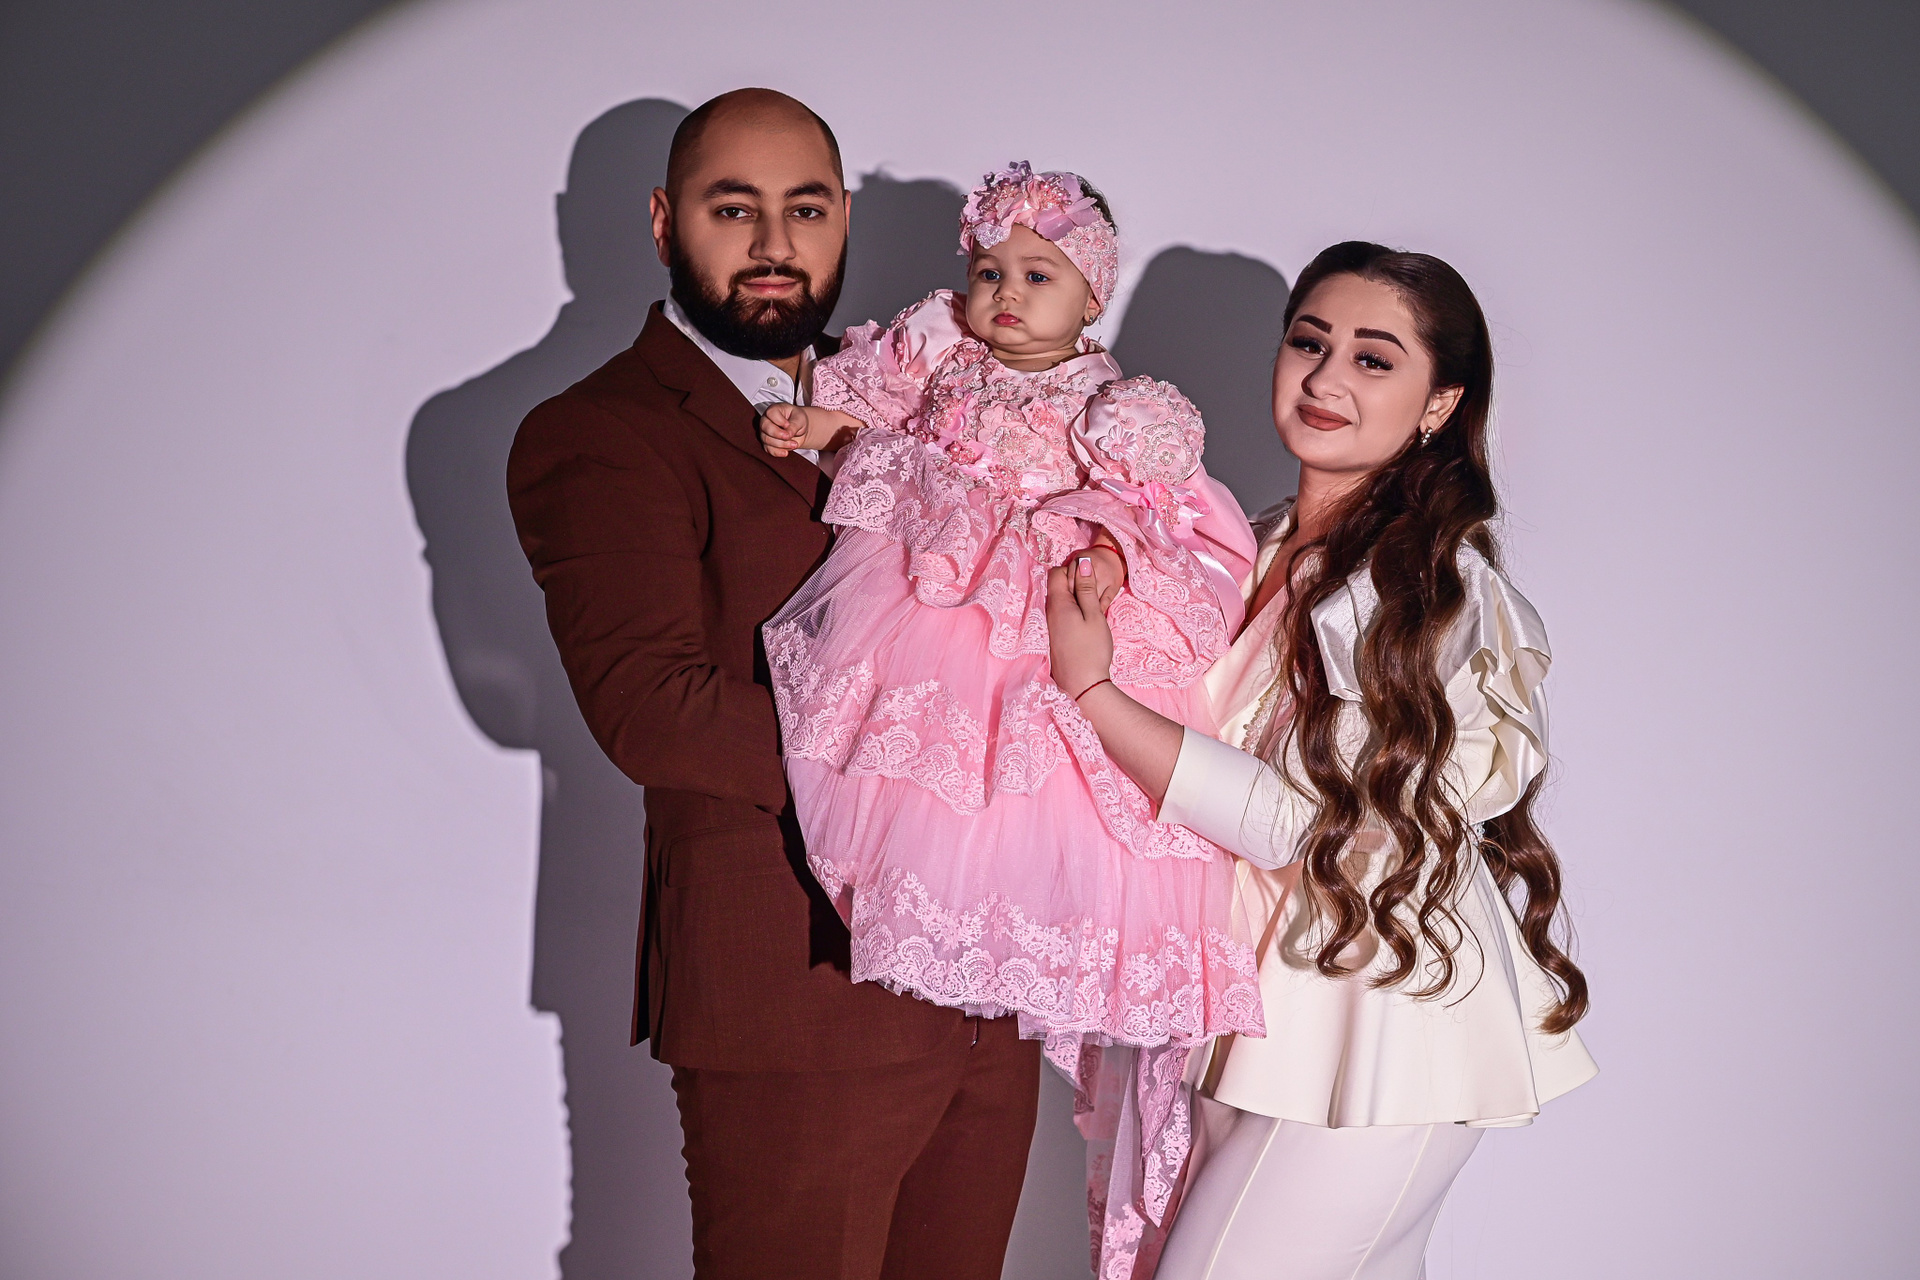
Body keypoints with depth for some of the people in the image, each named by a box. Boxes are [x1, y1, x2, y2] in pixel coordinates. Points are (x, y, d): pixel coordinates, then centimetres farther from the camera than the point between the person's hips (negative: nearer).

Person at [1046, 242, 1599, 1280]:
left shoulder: (1428, 582, -13)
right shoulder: (1262, 551, 11)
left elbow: (1298, 818, -18)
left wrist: (1091, 688, -16)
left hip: (1383, 1031, -7)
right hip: (1271, 1006, 7)